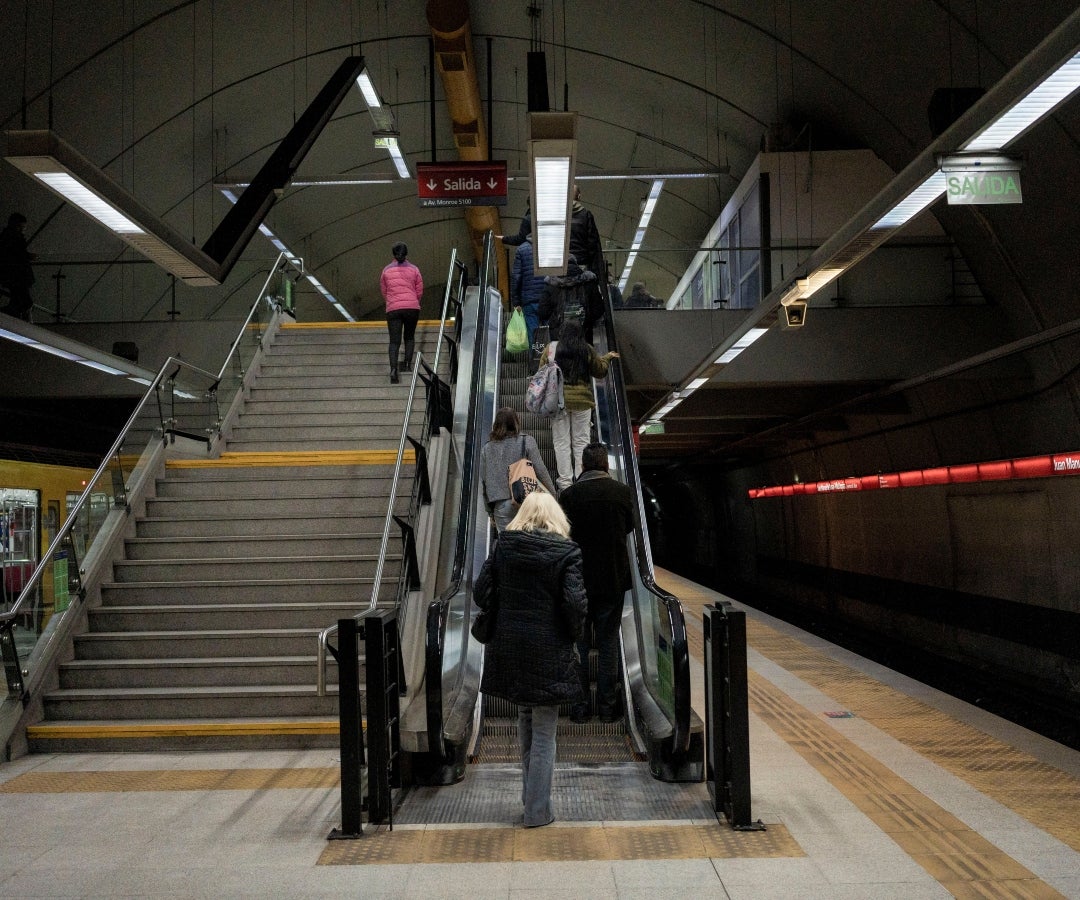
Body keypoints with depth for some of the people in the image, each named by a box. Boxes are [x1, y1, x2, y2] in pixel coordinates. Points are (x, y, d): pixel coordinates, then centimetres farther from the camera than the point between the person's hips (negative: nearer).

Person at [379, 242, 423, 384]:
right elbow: (420, 291, 6)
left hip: (393, 309, 0)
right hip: (412, 307, 0)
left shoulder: (386, 270, 6)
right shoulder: (414, 269, 3)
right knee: (410, 337, 20)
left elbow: (383, 292, 12)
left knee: (394, 341, -2)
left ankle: (393, 368, -18)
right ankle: (407, 363, 13)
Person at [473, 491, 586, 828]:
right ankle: (537, 811, 11)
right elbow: (575, 604, -18)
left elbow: (481, 592, 0)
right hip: (549, 652, -4)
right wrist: (574, 635, 0)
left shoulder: (503, 545, 0)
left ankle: (530, 794, 31)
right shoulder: (567, 552, -11)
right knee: (544, 733, 5)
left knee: (525, 720, 22)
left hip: (509, 646, 4)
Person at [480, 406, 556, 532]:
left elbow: (484, 480, 12)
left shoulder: (486, 448, 10)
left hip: (501, 506, 2)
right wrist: (552, 494, 6)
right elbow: (541, 471, -3)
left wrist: (490, 511, 18)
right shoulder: (526, 441, 0)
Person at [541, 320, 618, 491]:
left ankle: (565, 481, 6)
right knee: (581, 441, 10)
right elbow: (600, 371, 9)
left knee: (561, 442, 7)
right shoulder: (588, 350, -3)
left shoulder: (551, 348, -3)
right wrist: (607, 358, 27)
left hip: (558, 400, 0)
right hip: (581, 400, 0)